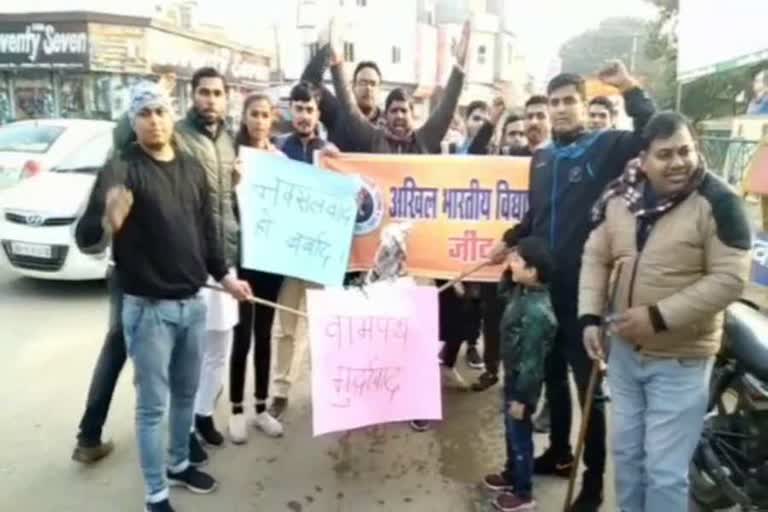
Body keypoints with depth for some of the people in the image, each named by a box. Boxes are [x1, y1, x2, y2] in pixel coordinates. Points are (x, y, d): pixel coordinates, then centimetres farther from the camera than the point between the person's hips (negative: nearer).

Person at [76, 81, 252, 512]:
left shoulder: (193, 168, 6)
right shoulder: (123, 169, -12)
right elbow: (86, 236, -21)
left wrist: (224, 276, 17)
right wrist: (108, 221, -43)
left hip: (193, 303, 6)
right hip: (148, 308, -6)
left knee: (187, 394, 19)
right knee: (153, 404, 5)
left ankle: (180, 464, 40)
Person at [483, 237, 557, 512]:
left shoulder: (536, 311, -32)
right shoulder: (521, 291, -4)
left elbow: (532, 360, -27)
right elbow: (504, 291, 21)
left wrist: (521, 397, -21)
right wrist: (508, 271, 1)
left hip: (523, 382, -9)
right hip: (513, 376, 9)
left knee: (520, 435, 8)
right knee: (510, 431, 25)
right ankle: (511, 475, 45)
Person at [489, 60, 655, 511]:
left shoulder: (606, 147, -4)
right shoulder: (541, 158, 12)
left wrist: (630, 89, -22)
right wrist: (510, 241, 18)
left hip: (585, 288, -6)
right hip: (545, 285, 6)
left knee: (589, 384, 4)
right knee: (553, 375, 18)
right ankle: (559, 453, 37)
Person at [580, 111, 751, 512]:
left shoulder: (717, 203, -16)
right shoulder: (619, 198, -2)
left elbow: (729, 280, -19)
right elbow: (596, 257, 6)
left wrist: (659, 317, -23)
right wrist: (590, 316, -4)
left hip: (681, 361, -5)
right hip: (624, 351, 5)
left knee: (665, 471, 3)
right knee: (626, 453, 21)